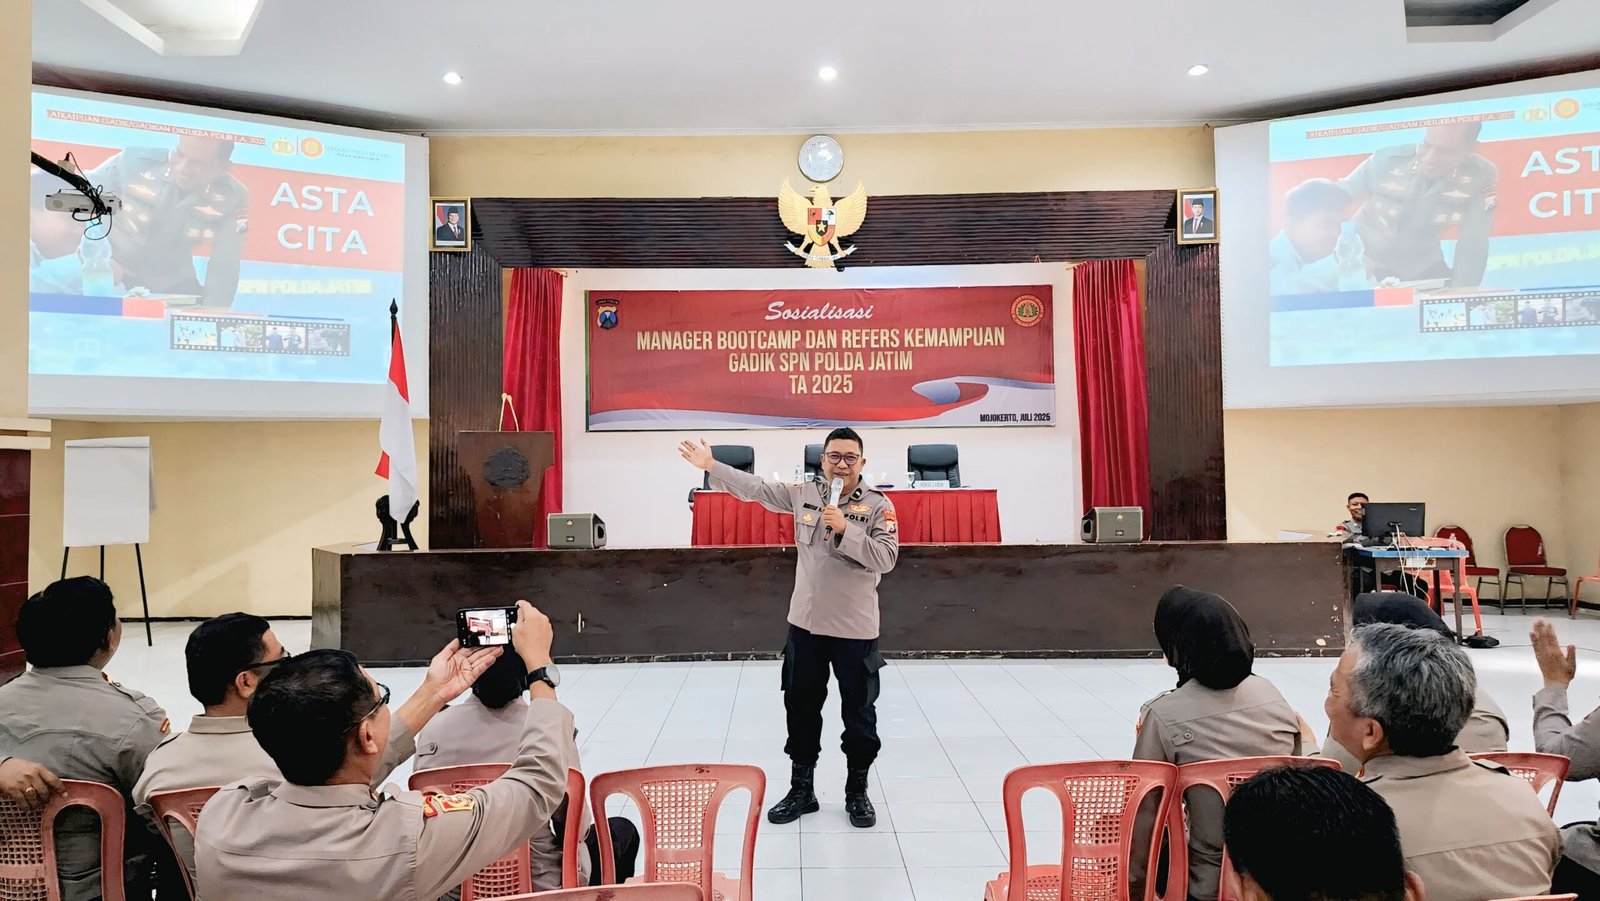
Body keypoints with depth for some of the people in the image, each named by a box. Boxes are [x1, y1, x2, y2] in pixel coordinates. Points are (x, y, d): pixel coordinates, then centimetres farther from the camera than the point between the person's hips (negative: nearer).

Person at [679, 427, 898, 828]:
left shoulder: (878, 505, -9)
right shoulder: (804, 494, 1)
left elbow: (886, 558, -17)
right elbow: (756, 488, 7)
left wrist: (845, 529, -25)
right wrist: (712, 465, 5)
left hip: (856, 628, -3)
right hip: (806, 622, 4)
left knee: (859, 713, 9)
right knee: (801, 708, 13)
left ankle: (857, 792, 27)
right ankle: (801, 789, 29)